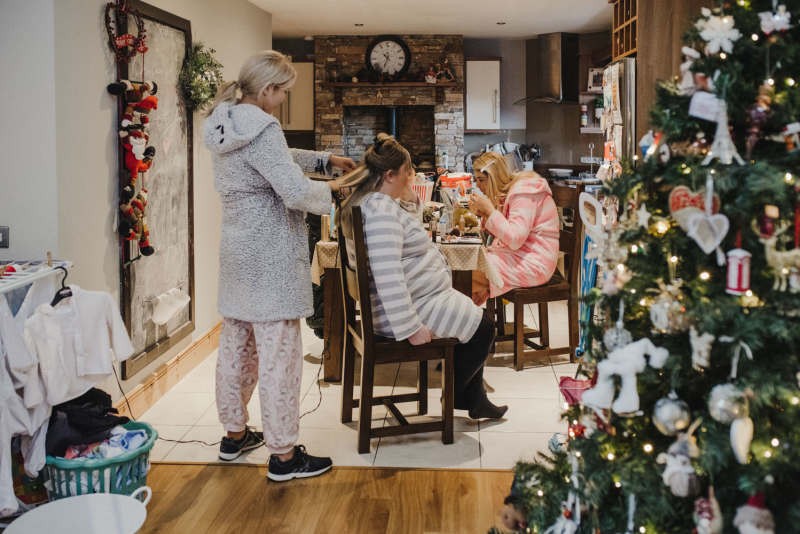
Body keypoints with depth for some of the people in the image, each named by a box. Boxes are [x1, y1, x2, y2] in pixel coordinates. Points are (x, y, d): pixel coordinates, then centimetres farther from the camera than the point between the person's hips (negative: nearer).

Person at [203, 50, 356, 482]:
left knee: (236, 346, 17)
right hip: (270, 256, -10)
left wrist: (325, 160, 19)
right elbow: (295, 190, -23)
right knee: (279, 353, -3)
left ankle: (234, 434, 32)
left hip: (238, 251, 10)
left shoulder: (223, 124, 11)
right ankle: (284, 455, 6)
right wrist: (330, 189, -4)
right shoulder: (261, 128, -19)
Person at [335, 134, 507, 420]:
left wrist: (412, 201, 9)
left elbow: (406, 239, 25)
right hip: (411, 307, -12)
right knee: (483, 328, 1)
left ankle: (475, 400, 28)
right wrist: (411, 328, -31)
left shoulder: (377, 202, 7)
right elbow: (388, 277, -33)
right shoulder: (381, 210, -27)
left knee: (476, 319, 22)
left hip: (423, 297, 12)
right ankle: (454, 396, 19)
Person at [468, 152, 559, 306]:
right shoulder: (507, 191, 12)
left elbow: (515, 240, -26)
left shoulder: (523, 191, -18)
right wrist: (483, 214, 0)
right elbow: (502, 233, 16)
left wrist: (490, 209, -22)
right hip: (515, 254, 10)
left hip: (533, 263, -10)